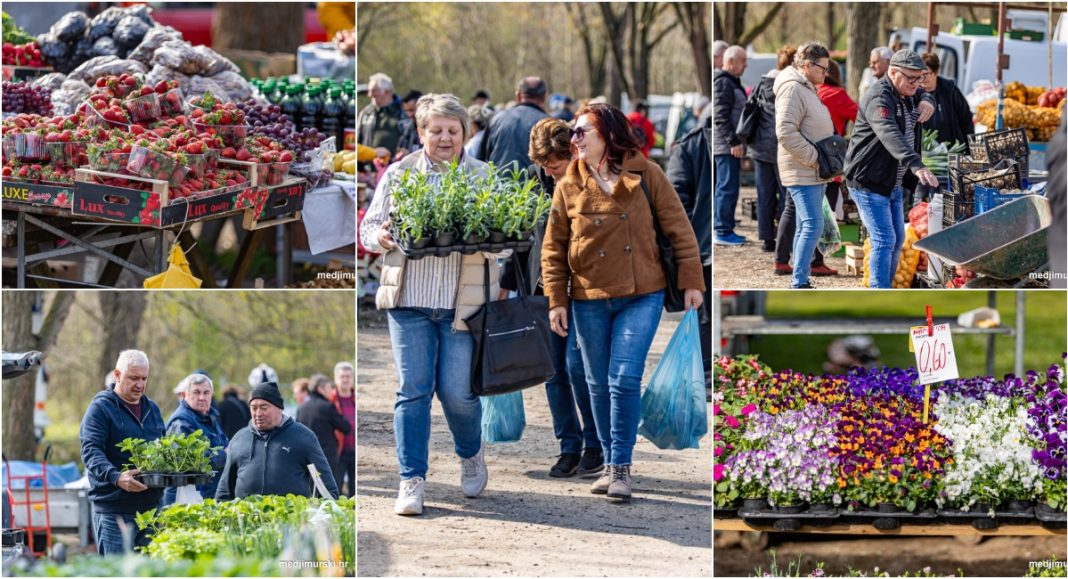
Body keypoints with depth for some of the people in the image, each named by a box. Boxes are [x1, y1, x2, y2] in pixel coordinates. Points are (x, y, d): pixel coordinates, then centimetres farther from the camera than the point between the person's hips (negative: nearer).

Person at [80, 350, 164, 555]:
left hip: (150, 506, 7)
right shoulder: (101, 407, -5)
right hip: (114, 510, -7)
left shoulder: (152, 409, 18)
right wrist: (116, 477, -33)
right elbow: (90, 450, -16)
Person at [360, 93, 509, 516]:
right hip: (409, 303, 1)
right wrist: (381, 238, -13)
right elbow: (370, 226, 10)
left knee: (457, 391, 0)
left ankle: (471, 457, 29)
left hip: (463, 304, -1)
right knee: (413, 390, -3)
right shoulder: (398, 175, 9)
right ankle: (412, 481, 2)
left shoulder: (485, 177, 6)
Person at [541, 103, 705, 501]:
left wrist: (691, 280, -2)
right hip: (589, 300, 3)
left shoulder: (645, 175, -3)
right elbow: (553, 249, 6)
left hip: (641, 296, -3)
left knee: (625, 379, -11)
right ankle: (610, 464, 20)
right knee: (599, 384, 9)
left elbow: (678, 228, 0)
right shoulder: (569, 188, 1)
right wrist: (556, 300, 1)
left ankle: (621, 466, -3)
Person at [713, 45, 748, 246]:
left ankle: (723, 229, 18)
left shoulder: (731, 82, 19)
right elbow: (721, 116, -21)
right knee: (728, 188, -9)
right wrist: (734, 141, -21)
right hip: (726, 146, -11)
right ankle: (723, 231, -8)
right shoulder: (724, 83, -14)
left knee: (725, 188, 13)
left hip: (730, 145, 11)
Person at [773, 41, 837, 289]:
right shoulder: (792, 89, -15)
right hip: (802, 172, -10)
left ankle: (800, 281, 15)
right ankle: (798, 284, -15)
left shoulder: (807, 88, 18)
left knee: (806, 226, 11)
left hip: (815, 172, 10)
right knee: (813, 225, -15)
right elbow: (786, 132, -24)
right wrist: (814, 158, -20)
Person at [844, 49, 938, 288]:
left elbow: (925, 96, 31)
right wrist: (916, 166, -52)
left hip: (893, 183, 10)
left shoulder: (906, 94, 9)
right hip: (869, 182, -10)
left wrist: (926, 101, 2)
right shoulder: (879, 98, -22)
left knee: (897, 239, 14)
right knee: (884, 240, -14)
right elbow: (890, 135, -38)